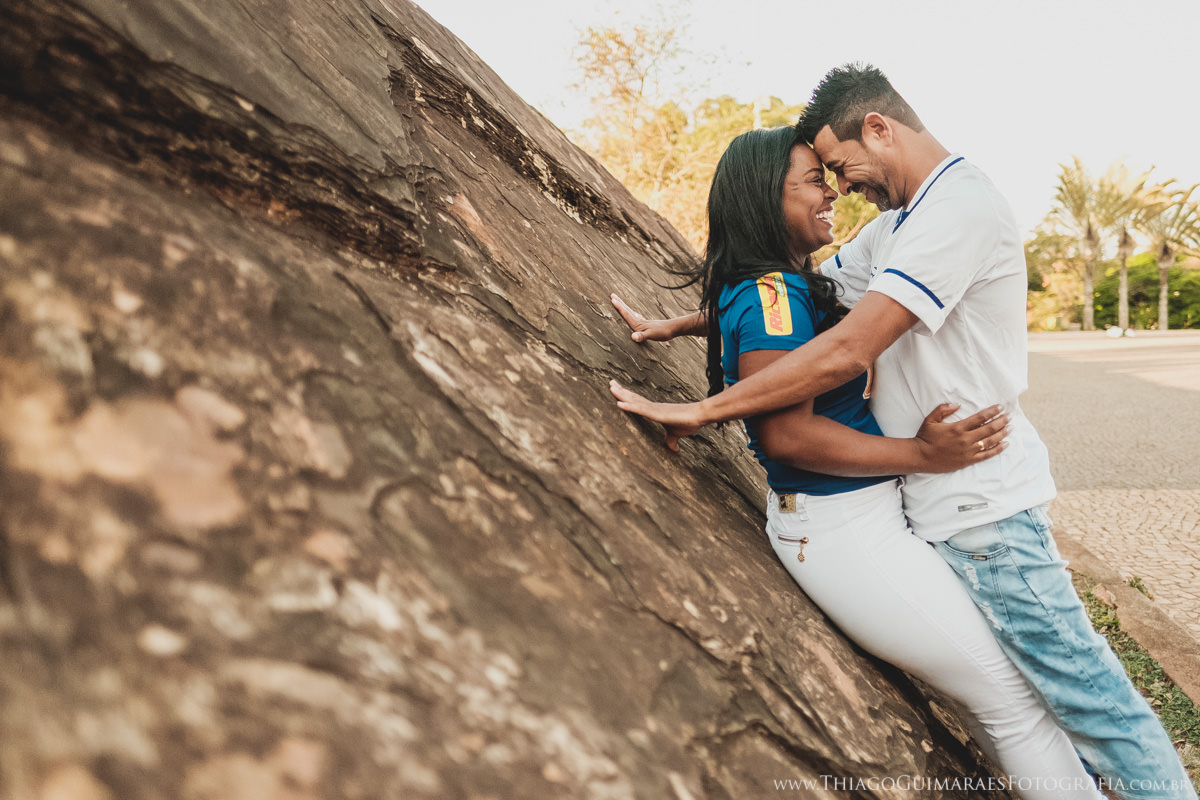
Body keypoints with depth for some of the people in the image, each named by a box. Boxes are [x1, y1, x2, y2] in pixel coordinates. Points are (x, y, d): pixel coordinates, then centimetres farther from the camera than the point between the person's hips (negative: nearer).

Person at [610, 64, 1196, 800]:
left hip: (981, 499, -9)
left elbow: (845, 353, -26)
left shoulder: (959, 203, -19)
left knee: (1078, 682, 4)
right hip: (942, 497, 9)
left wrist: (698, 412, -22)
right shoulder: (900, 223, 14)